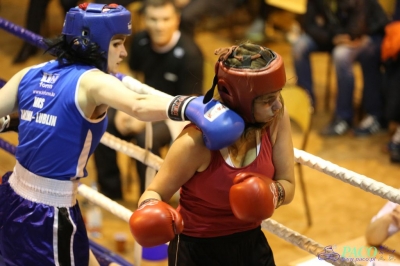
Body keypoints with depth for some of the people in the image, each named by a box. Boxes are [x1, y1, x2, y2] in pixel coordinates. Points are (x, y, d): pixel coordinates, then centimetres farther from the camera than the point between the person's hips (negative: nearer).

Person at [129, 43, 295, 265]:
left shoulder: (276, 117, -15)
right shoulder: (198, 141, -28)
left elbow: (287, 185, -5)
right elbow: (155, 192, -14)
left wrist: (273, 193, -27)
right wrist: (151, 212, -36)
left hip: (251, 245, 5)